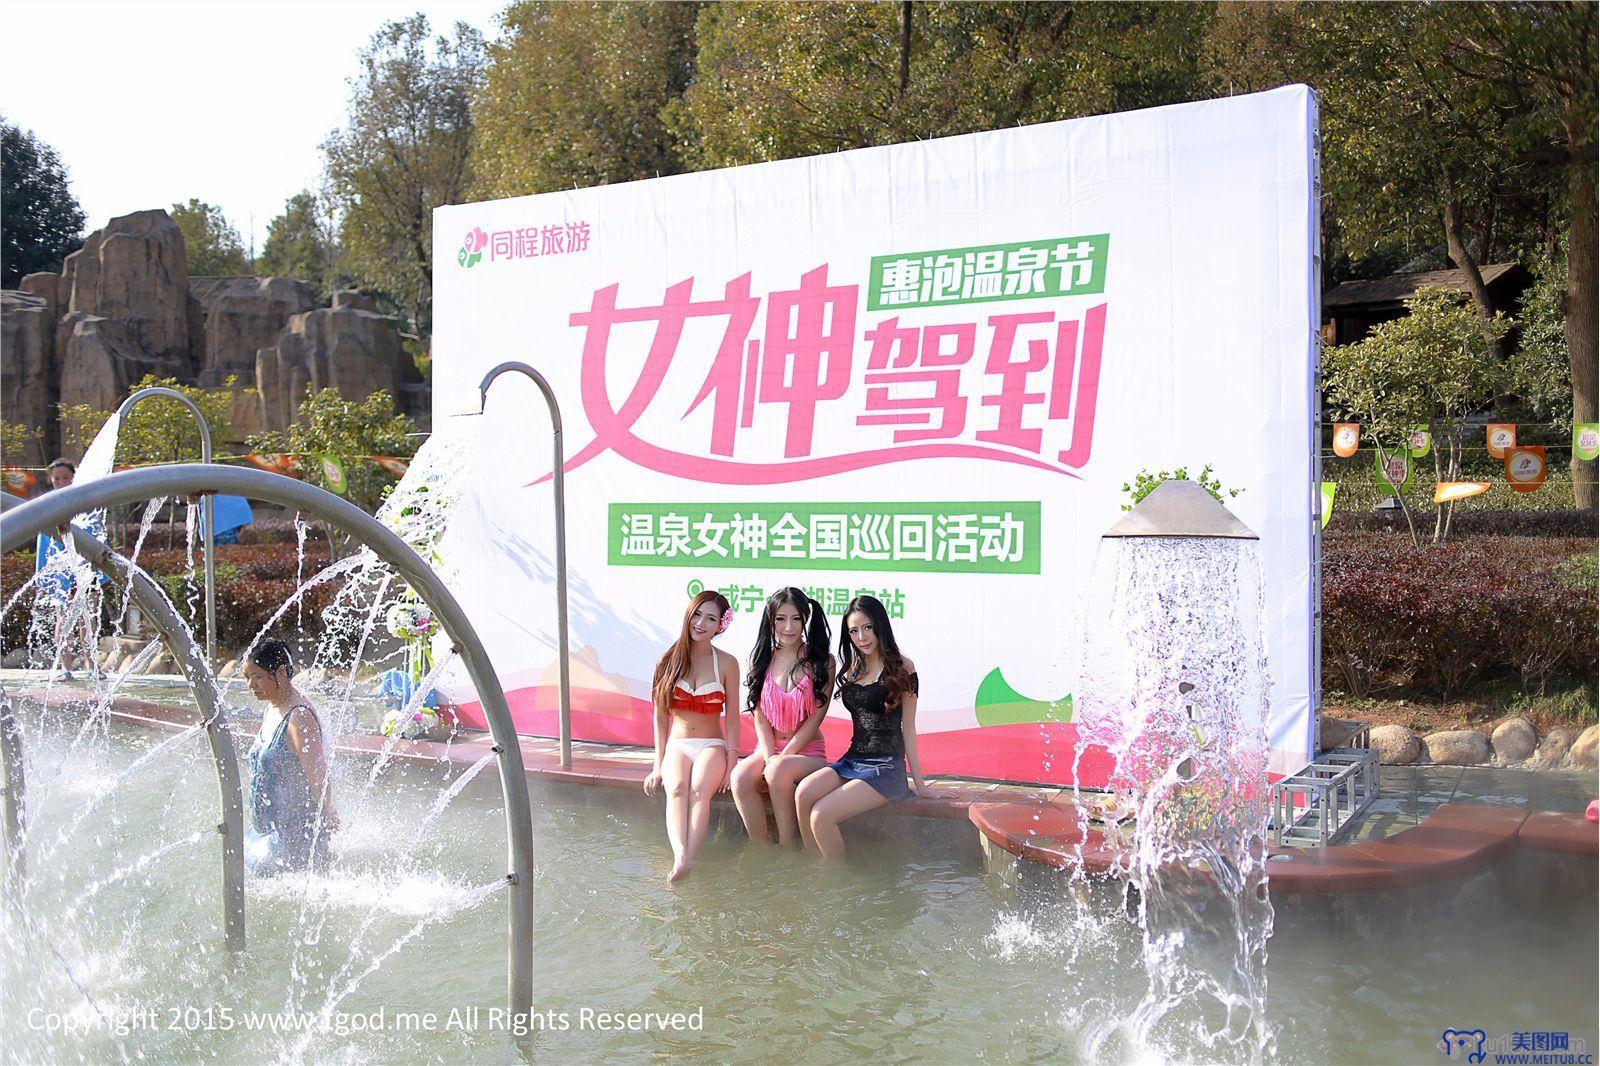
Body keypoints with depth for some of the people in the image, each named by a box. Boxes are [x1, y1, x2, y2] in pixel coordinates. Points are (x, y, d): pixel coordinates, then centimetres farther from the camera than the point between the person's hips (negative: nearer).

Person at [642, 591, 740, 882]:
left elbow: (732, 716, 4)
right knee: (676, 789, -32)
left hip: (712, 745, -1)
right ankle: (681, 857, -52)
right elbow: (661, 716, 7)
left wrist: (731, 761, -7)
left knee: (699, 789, -34)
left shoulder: (726, 663, 3)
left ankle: (687, 862, -51)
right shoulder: (669, 661, 6)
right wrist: (659, 763, 0)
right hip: (677, 745, 1)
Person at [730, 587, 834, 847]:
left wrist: (780, 759, -12)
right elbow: (760, 717, 2)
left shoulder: (822, 662, -2)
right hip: (768, 749, 3)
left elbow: (815, 717, -6)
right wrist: (769, 757, -14)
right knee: (740, 777, -29)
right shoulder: (762, 660, 7)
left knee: (779, 771, -35)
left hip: (808, 752, -3)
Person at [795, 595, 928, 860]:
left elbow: (908, 728, -2)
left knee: (821, 815, -25)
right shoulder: (852, 668, 14)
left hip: (887, 767, -6)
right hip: (852, 760, 6)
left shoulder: (902, 668, -3)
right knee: (803, 794, -24)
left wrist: (919, 783, -1)